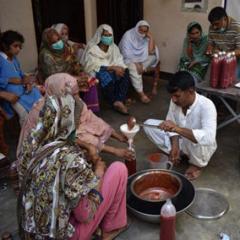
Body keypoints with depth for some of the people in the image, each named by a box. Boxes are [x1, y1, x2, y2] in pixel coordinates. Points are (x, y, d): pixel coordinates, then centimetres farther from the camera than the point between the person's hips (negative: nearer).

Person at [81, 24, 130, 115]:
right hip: (96, 70, -5)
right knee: (106, 77, -38)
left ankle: (120, 101, -31)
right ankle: (115, 102, -22)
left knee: (125, 73, -25)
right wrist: (112, 67, -27)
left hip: (112, 69, 5)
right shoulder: (92, 48, -8)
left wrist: (119, 68, -22)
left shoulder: (113, 47, 10)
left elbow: (119, 61, 3)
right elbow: (95, 64, -19)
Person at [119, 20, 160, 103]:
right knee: (134, 69, -36)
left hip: (141, 59, 6)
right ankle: (141, 93, -37)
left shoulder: (146, 37, -3)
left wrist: (151, 37, -19)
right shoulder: (128, 35, -14)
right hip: (129, 59, -5)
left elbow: (151, 52, -15)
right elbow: (126, 53, -20)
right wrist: (136, 63, -28)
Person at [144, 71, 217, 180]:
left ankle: (197, 164, -5)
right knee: (149, 124, -9)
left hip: (201, 147, -5)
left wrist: (178, 129, -55)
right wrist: (175, 146, -20)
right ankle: (178, 154, 4)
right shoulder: (175, 101, -16)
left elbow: (209, 138, -46)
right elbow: (171, 124, -3)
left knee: (195, 141, -41)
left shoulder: (206, 106, -33)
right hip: (181, 140, 5)